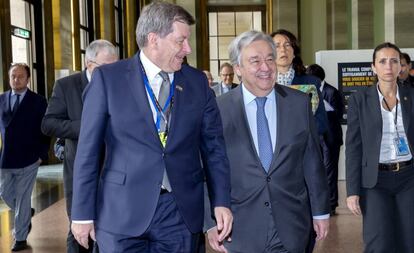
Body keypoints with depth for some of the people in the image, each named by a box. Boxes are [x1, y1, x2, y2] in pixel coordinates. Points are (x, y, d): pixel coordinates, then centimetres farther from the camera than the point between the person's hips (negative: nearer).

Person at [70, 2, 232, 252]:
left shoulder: (198, 81, 5)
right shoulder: (108, 78, -3)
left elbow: (214, 145, 8)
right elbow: (88, 150, -2)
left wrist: (221, 202, 0)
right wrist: (83, 213, -3)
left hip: (181, 212, 3)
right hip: (122, 213, -2)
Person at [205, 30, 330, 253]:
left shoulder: (299, 103, 1)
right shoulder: (219, 109, -5)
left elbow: (312, 161, 5)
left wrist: (320, 211, 8)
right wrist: (212, 222, -2)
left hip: (291, 225, 2)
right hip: (240, 228, -2)